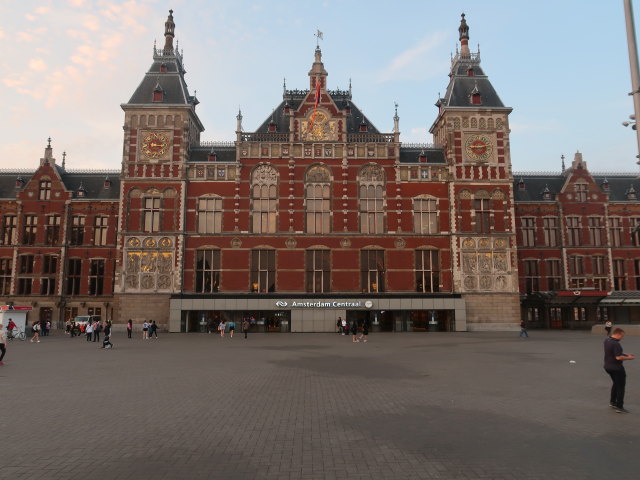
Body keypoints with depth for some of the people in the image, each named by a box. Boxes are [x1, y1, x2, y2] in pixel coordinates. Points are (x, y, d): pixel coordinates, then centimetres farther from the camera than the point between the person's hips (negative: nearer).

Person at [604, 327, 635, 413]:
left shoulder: (607, 340, 6)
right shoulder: (616, 344, -25)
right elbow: (618, 357, -28)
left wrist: (625, 354, 14)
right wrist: (628, 358, -13)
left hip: (608, 367, 9)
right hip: (616, 368, -9)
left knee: (616, 383, 26)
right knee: (621, 386, 3)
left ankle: (612, 402, 33)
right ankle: (619, 407, 7)